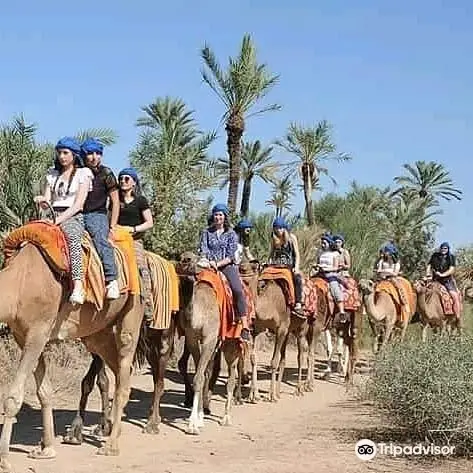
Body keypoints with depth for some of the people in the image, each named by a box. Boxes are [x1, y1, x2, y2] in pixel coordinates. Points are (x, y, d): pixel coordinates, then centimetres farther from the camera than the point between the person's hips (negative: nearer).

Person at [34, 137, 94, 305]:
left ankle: (78, 286, -50)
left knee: (72, 236, -40)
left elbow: (78, 204, -5)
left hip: (74, 217, -6)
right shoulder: (52, 174, 20)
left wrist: (59, 220, -17)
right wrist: (41, 201, -13)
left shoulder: (83, 173, 5)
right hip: (54, 217, 6)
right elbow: (46, 201, 12)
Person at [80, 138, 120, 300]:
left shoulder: (106, 174, 3)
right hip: (78, 215, 4)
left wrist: (112, 226, -2)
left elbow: (115, 201, 4)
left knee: (100, 238, -33)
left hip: (97, 215, -4)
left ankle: (112, 280, -39)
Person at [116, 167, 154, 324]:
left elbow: (149, 223, 5)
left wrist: (133, 229, -8)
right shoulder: (116, 201, 21)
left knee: (140, 269, -20)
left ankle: (148, 311, -23)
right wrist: (112, 228, 3)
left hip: (134, 239, -4)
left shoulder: (140, 200, 9)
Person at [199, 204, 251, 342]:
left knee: (238, 290, -27)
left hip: (227, 266, -2)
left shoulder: (231, 234, 11)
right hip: (209, 266, 2)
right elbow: (202, 249, 5)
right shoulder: (206, 232, 16)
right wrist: (209, 261, -14)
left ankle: (245, 327, -27)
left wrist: (218, 264, -11)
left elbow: (231, 255, 2)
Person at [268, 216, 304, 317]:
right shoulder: (274, 239, 11)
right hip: (277, 265, 3)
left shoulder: (292, 237, 3)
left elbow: (297, 254, 1)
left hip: (290, 265, -3)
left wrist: (296, 267, -12)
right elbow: (271, 254, 18)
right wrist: (270, 265, 1)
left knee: (297, 277, -32)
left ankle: (299, 304, -35)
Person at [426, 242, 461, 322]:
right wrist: (428, 273, -7)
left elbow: (452, 270, -8)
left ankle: (458, 318, -15)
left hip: (447, 280, -3)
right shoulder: (435, 256, 8)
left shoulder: (451, 257, 1)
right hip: (435, 280, 3)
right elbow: (429, 265, 12)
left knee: (455, 296, -18)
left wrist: (442, 275, -20)